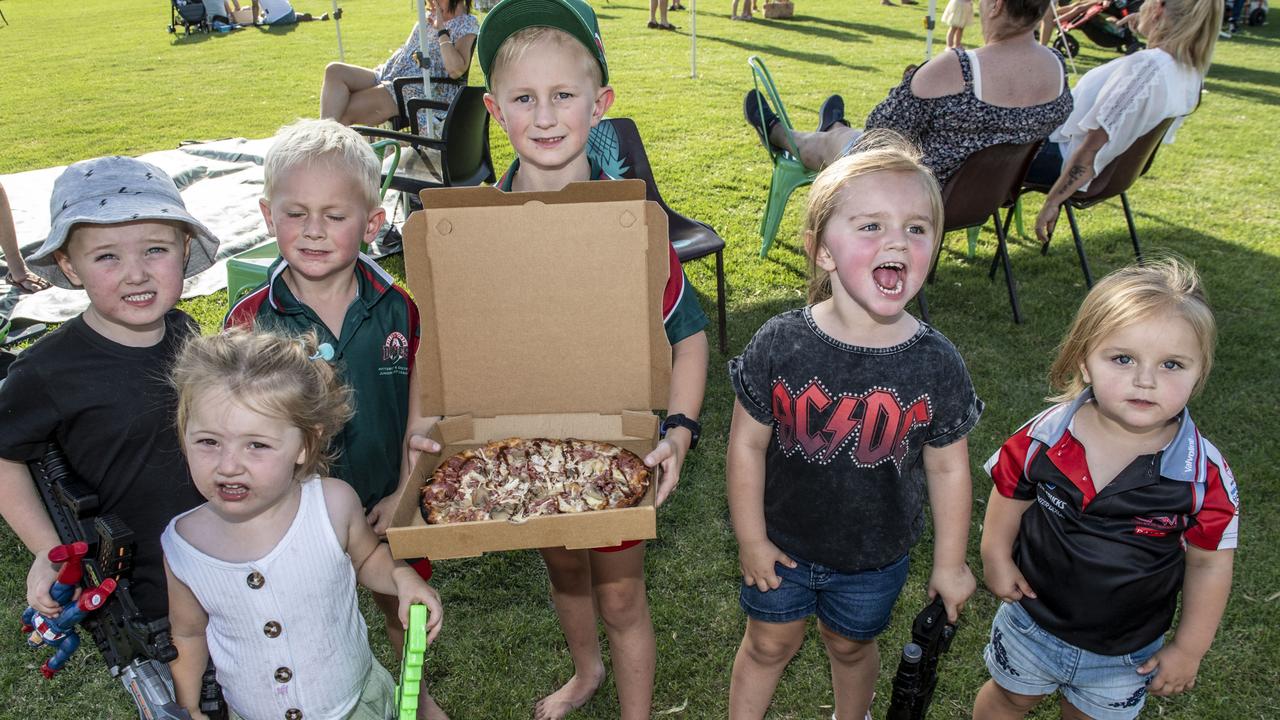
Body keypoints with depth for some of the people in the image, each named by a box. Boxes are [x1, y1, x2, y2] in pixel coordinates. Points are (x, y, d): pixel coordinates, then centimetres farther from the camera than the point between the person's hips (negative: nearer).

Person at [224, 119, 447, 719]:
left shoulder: (396, 309, -13)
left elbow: (419, 411, -6)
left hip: (388, 502, 2)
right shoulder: (249, 322, -16)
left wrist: (405, 492, -9)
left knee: (401, 603, 23)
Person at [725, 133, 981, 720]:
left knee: (851, 647, 26)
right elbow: (747, 444, -12)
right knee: (769, 644, 20)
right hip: (783, 541, -1)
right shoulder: (780, 344, -22)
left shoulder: (935, 363, -19)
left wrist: (950, 563, 1)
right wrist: (751, 539, -7)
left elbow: (947, 467, -7)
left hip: (876, 554, 1)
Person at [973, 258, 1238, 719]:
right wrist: (996, 555, -3)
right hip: (1033, 618, 1)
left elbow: (1209, 563, -12)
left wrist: (1189, 649, -5)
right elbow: (1010, 491, -2)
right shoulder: (1045, 437, -22)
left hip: (1125, 654, 0)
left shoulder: (1203, 474, -24)